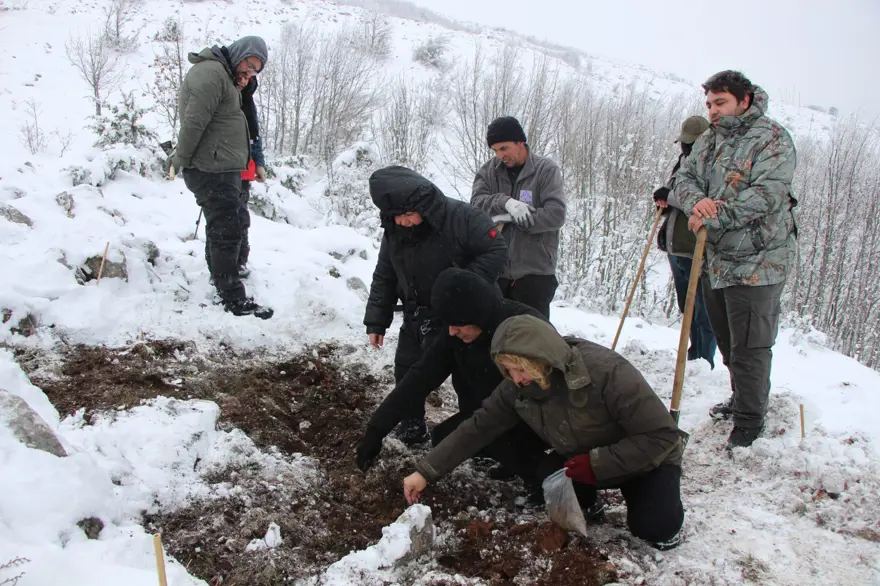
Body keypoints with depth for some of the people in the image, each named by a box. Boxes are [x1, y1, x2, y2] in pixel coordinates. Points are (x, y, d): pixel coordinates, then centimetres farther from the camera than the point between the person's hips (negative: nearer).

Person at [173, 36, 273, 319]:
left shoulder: (224, 75, 21)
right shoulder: (211, 72, -14)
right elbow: (194, 121, -20)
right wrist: (182, 161, -15)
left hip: (222, 170, 11)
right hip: (212, 170, -11)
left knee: (221, 230, 19)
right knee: (226, 233, -8)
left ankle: (222, 285, 32)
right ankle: (234, 299, -4)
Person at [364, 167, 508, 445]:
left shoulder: (460, 217, -25)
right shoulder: (394, 232, -5)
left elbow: (496, 251, -22)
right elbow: (383, 278, 4)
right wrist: (376, 322, 2)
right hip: (417, 317, 6)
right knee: (406, 371, 12)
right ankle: (411, 429, 31)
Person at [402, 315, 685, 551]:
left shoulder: (607, 372, -35)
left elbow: (661, 435, -31)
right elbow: (478, 428, -15)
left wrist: (597, 464, -35)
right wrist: (426, 471, -21)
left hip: (646, 457, -4)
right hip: (581, 459, 5)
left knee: (653, 526, -26)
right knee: (546, 475, -24)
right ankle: (584, 501, 7)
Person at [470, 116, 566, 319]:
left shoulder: (546, 170, -5)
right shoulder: (489, 170, 8)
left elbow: (556, 215, -15)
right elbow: (476, 203, -6)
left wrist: (509, 219, -15)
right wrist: (505, 202, -24)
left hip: (534, 271, -4)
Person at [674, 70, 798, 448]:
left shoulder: (773, 139, -10)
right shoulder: (708, 140, 12)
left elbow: (766, 195, -22)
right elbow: (684, 178, 4)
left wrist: (713, 217, -26)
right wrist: (696, 202, -19)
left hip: (757, 261, -7)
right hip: (716, 258, 7)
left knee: (749, 347, -3)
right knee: (727, 342, 20)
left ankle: (750, 424, 10)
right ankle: (741, 400, 39)